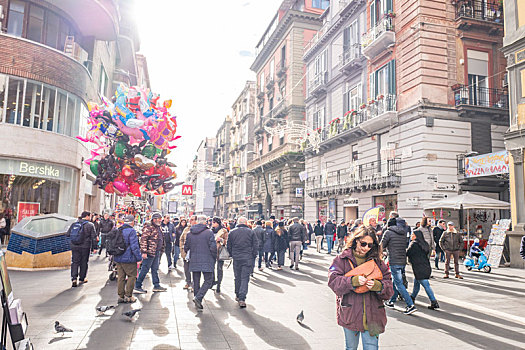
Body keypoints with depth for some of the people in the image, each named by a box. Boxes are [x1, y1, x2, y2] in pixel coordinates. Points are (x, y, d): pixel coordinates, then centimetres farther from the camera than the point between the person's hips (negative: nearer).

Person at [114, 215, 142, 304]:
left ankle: (120, 296, 18)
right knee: (132, 276, 4)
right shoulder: (131, 231, -15)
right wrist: (139, 257, -10)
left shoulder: (118, 230, 10)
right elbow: (134, 246, -18)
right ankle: (128, 296, 6)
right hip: (128, 258, -8)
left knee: (120, 277, 13)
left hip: (118, 258, 8)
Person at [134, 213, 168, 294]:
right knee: (145, 269, -4)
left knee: (155, 269, 15)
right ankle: (137, 287, 3)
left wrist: (161, 250, 23)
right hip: (150, 252, -9)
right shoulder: (148, 227, -12)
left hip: (157, 252, 9)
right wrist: (144, 252, -22)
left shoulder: (158, 228, 17)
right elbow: (143, 239, -18)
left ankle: (156, 285, 22)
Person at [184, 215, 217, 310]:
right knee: (208, 281, 4)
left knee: (196, 282, 12)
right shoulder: (209, 232, -9)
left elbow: (186, 248, 10)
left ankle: (198, 304, 16)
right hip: (207, 262, -4)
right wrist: (214, 259, 2)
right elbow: (213, 248, -11)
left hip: (194, 262, 5)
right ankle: (198, 298, -13)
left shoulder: (190, 233, 5)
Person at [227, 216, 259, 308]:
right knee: (245, 278, -2)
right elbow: (256, 246, 0)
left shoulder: (232, 232, 4)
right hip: (248, 258, -2)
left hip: (236, 258, 2)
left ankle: (237, 295, 28)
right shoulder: (251, 232, -1)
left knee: (237, 277, 17)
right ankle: (242, 299, -8)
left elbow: (229, 246, 8)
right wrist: (253, 257, 9)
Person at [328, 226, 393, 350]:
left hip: (372, 315, 1)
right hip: (349, 314, -1)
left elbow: (389, 288, 2)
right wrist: (353, 281, -25)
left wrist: (378, 286, -20)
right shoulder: (342, 259, -1)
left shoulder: (377, 261, 6)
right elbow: (333, 280, -11)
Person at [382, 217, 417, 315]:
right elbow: (405, 246, 15)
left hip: (394, 262, -7)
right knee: (395, 282, 19)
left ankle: (411, 305, -10)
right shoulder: (403, 232, 10)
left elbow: (382, 246, -4)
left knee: (399, 284, -4)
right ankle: (391, 302, 29)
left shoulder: (388, 232, -8)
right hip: (403, 261, 7)